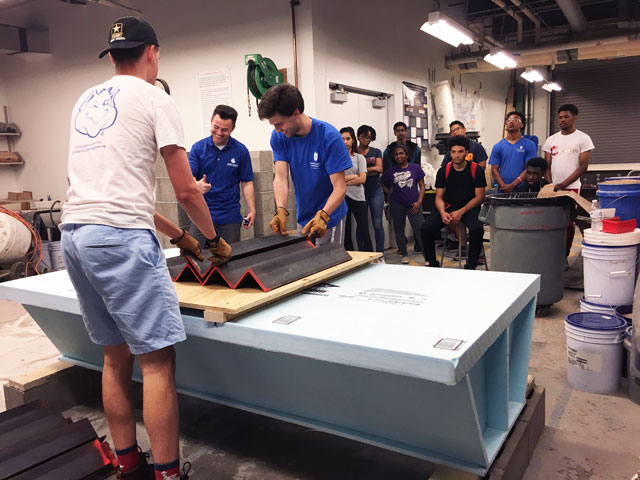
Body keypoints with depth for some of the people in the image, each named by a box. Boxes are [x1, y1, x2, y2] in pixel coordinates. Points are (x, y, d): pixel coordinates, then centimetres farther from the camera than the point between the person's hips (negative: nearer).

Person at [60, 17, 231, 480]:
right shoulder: (155, 99, -1)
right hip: (120, 237, -8)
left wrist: (178, 235, 27)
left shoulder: (86, 101, 23)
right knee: (157, 359, -3)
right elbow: (186, 190, -3)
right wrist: (214, 239, 15)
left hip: (74, 233, 9)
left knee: (116, 356, 16)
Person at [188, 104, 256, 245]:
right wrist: (197, 185, -28)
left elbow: (247, 183, 3)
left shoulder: (241, 151, 1)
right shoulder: (198, 148, 1)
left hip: (230, 217, 0)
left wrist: (252, 210, -8)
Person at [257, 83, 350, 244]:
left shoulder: (329, 137, -22)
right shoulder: (279, 137, -8)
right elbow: (281, 177, -15)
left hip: (330, 217, -4)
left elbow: (340, 187, -23)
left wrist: (322, 216, -40)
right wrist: (280, 210, -33)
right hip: (303, 218, 5)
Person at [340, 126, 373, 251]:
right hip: (342, 197, -1)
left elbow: (362, 179, -3)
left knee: (363, 231, -1)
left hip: (358, 197, 1)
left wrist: (344, 180, -6)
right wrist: (353, 176, -5)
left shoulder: (360, 158, 9)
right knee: (345, 230, 5)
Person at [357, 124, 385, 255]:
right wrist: (372, 169, -9)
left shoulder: (376, 152, 12)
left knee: (377, 224, 0)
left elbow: (380, 169, -2)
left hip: (376, 191, 1)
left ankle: (380, 254, 7)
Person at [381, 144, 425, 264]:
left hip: (413, 204, -2)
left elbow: (422, 186, 3)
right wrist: (388, 192, 1)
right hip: (397, 205, 2)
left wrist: (419, 202, -6)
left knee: (419, 229, -7)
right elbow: (382, 183, 18)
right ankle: (404, 254, 21)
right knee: (399, 229, 9)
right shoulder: (391, 171, 5)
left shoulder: (415, 168, 2)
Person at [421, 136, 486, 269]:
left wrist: (461, 212, -17)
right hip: (448, 206, 2)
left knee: (477, 229, -33)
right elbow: (439, 197, 5)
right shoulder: (444, 171, 5)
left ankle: (471, 265, -13)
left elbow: (479, 197, -4)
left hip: (470, 207, -2)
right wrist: (443, 213, -17)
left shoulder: (476, 170, -3)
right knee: (425, 228, -20)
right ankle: (431, 263, -1)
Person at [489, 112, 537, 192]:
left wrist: (513, 185, -15)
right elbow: (494, 170, 4)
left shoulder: (529, 145, 3)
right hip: (503, 191, 2)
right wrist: (503, 186, -11)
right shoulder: (498, 146, 9)